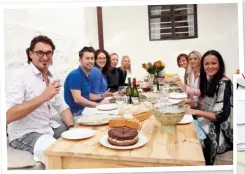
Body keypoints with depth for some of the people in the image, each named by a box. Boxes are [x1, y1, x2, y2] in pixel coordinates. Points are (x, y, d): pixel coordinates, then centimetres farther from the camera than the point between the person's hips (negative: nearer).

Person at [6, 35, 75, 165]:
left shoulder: (51, 78, 6)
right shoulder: (21, 78, -17)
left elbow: (62, 107, 9)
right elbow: (7, 116, -27)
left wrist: (72, 129, -8)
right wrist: (43, 97, -33)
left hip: (49, 128, 7)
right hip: (24, 134, -7)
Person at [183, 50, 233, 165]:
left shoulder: (224, 83, -15)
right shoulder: (207, 80, 7)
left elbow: (222, 116, -19)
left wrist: (196, 112, -25)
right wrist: (192, 103, -3)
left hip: (216, 129, -6)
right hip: (204, 122, 7)